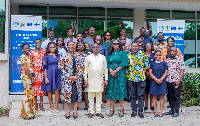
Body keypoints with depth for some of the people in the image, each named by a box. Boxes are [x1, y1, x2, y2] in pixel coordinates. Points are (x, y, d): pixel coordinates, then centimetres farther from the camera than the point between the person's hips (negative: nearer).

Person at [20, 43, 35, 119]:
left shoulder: (29, 56, 17)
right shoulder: (23, 57, -8)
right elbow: (25, 68, -14)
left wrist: (32, 77, 9)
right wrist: (32, 77, -12)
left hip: (30, 77, 8)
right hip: (26, 76, -8)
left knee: (30, 94, 9)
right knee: (27, 94, -6)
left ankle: (30, 112, 16)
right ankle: (27, 114, -1)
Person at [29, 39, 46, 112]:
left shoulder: (44, 51, 7)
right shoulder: (32, 52, 3)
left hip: (42, 71, 1)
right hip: (34, 71, -1)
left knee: (41, 86, 4)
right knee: (35, 86, -1)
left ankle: (41, 104, 12)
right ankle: (35, 105, 8)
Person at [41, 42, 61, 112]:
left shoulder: (58, 56, 11)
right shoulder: (46, 56, 1)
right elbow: (44, 67, -2)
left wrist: (62, 75, 8)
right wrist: (46, 77, -9)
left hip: (57, 74, 2)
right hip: (49, 74, -2)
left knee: (57, 90, -3)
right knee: (50, 90, 3)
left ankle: (56, 106, 4)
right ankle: (51, 106, 14)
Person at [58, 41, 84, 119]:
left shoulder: (78, 56, 11)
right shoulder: (63, 56, 3)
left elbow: (81, 67, 8)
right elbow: (61, 67, -5)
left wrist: (78, 76, -8)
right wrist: (69, 76, -12)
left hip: (77, 78, 3)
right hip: (67, 78, -2)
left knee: (77, 93, 2)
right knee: (67, 93, -1)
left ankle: (75, 111, 11)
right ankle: (67, 111, 10)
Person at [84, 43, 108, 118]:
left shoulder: (103, 57, 10)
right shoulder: (88, 58, 8)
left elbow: (105, 69, 11)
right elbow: (85, 69, 8)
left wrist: (106, 79, 5)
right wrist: (85, 80, 2)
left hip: (100, 80, 1)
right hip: (91, 79, -1)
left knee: (99, 96, 2)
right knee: (91, 96, 1)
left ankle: (98, 111, 10)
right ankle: (91, 112, 8)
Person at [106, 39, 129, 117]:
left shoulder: (123, 53, 5)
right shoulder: (110, 54, 16)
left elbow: (123, 63, -6)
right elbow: (108, 64, 7)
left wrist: (115, 71, -13)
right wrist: (111, 71, -11)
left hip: (120, 74, -3)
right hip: (111, 74, 3)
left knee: (121, 90, -6)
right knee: (111, 90, 0)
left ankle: (122, 109, -1)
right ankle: (112, 109, 5)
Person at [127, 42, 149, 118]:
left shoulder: (143, 55, 4)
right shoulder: (128, 56, 8)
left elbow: (147, 66, 7)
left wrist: (142, 71, 5)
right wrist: (128, 73, 4)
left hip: (141, 78, -1)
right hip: (131, 79, 1)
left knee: (140, 95, 1)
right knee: (132, 95, 6)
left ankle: (140, 111, 8)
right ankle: (134, 110, 17)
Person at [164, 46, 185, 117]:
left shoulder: (180, 60, -2)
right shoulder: (167, 60, 12)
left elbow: (182, 71, -6)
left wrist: (179, 80, -15)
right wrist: (165, 79, 7)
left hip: (176, 82, -5)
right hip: (168, 81, 5)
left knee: (177, 96, 0)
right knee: (171, 97, 12)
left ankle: (176, 111, 6)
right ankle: (172, 110, 21)